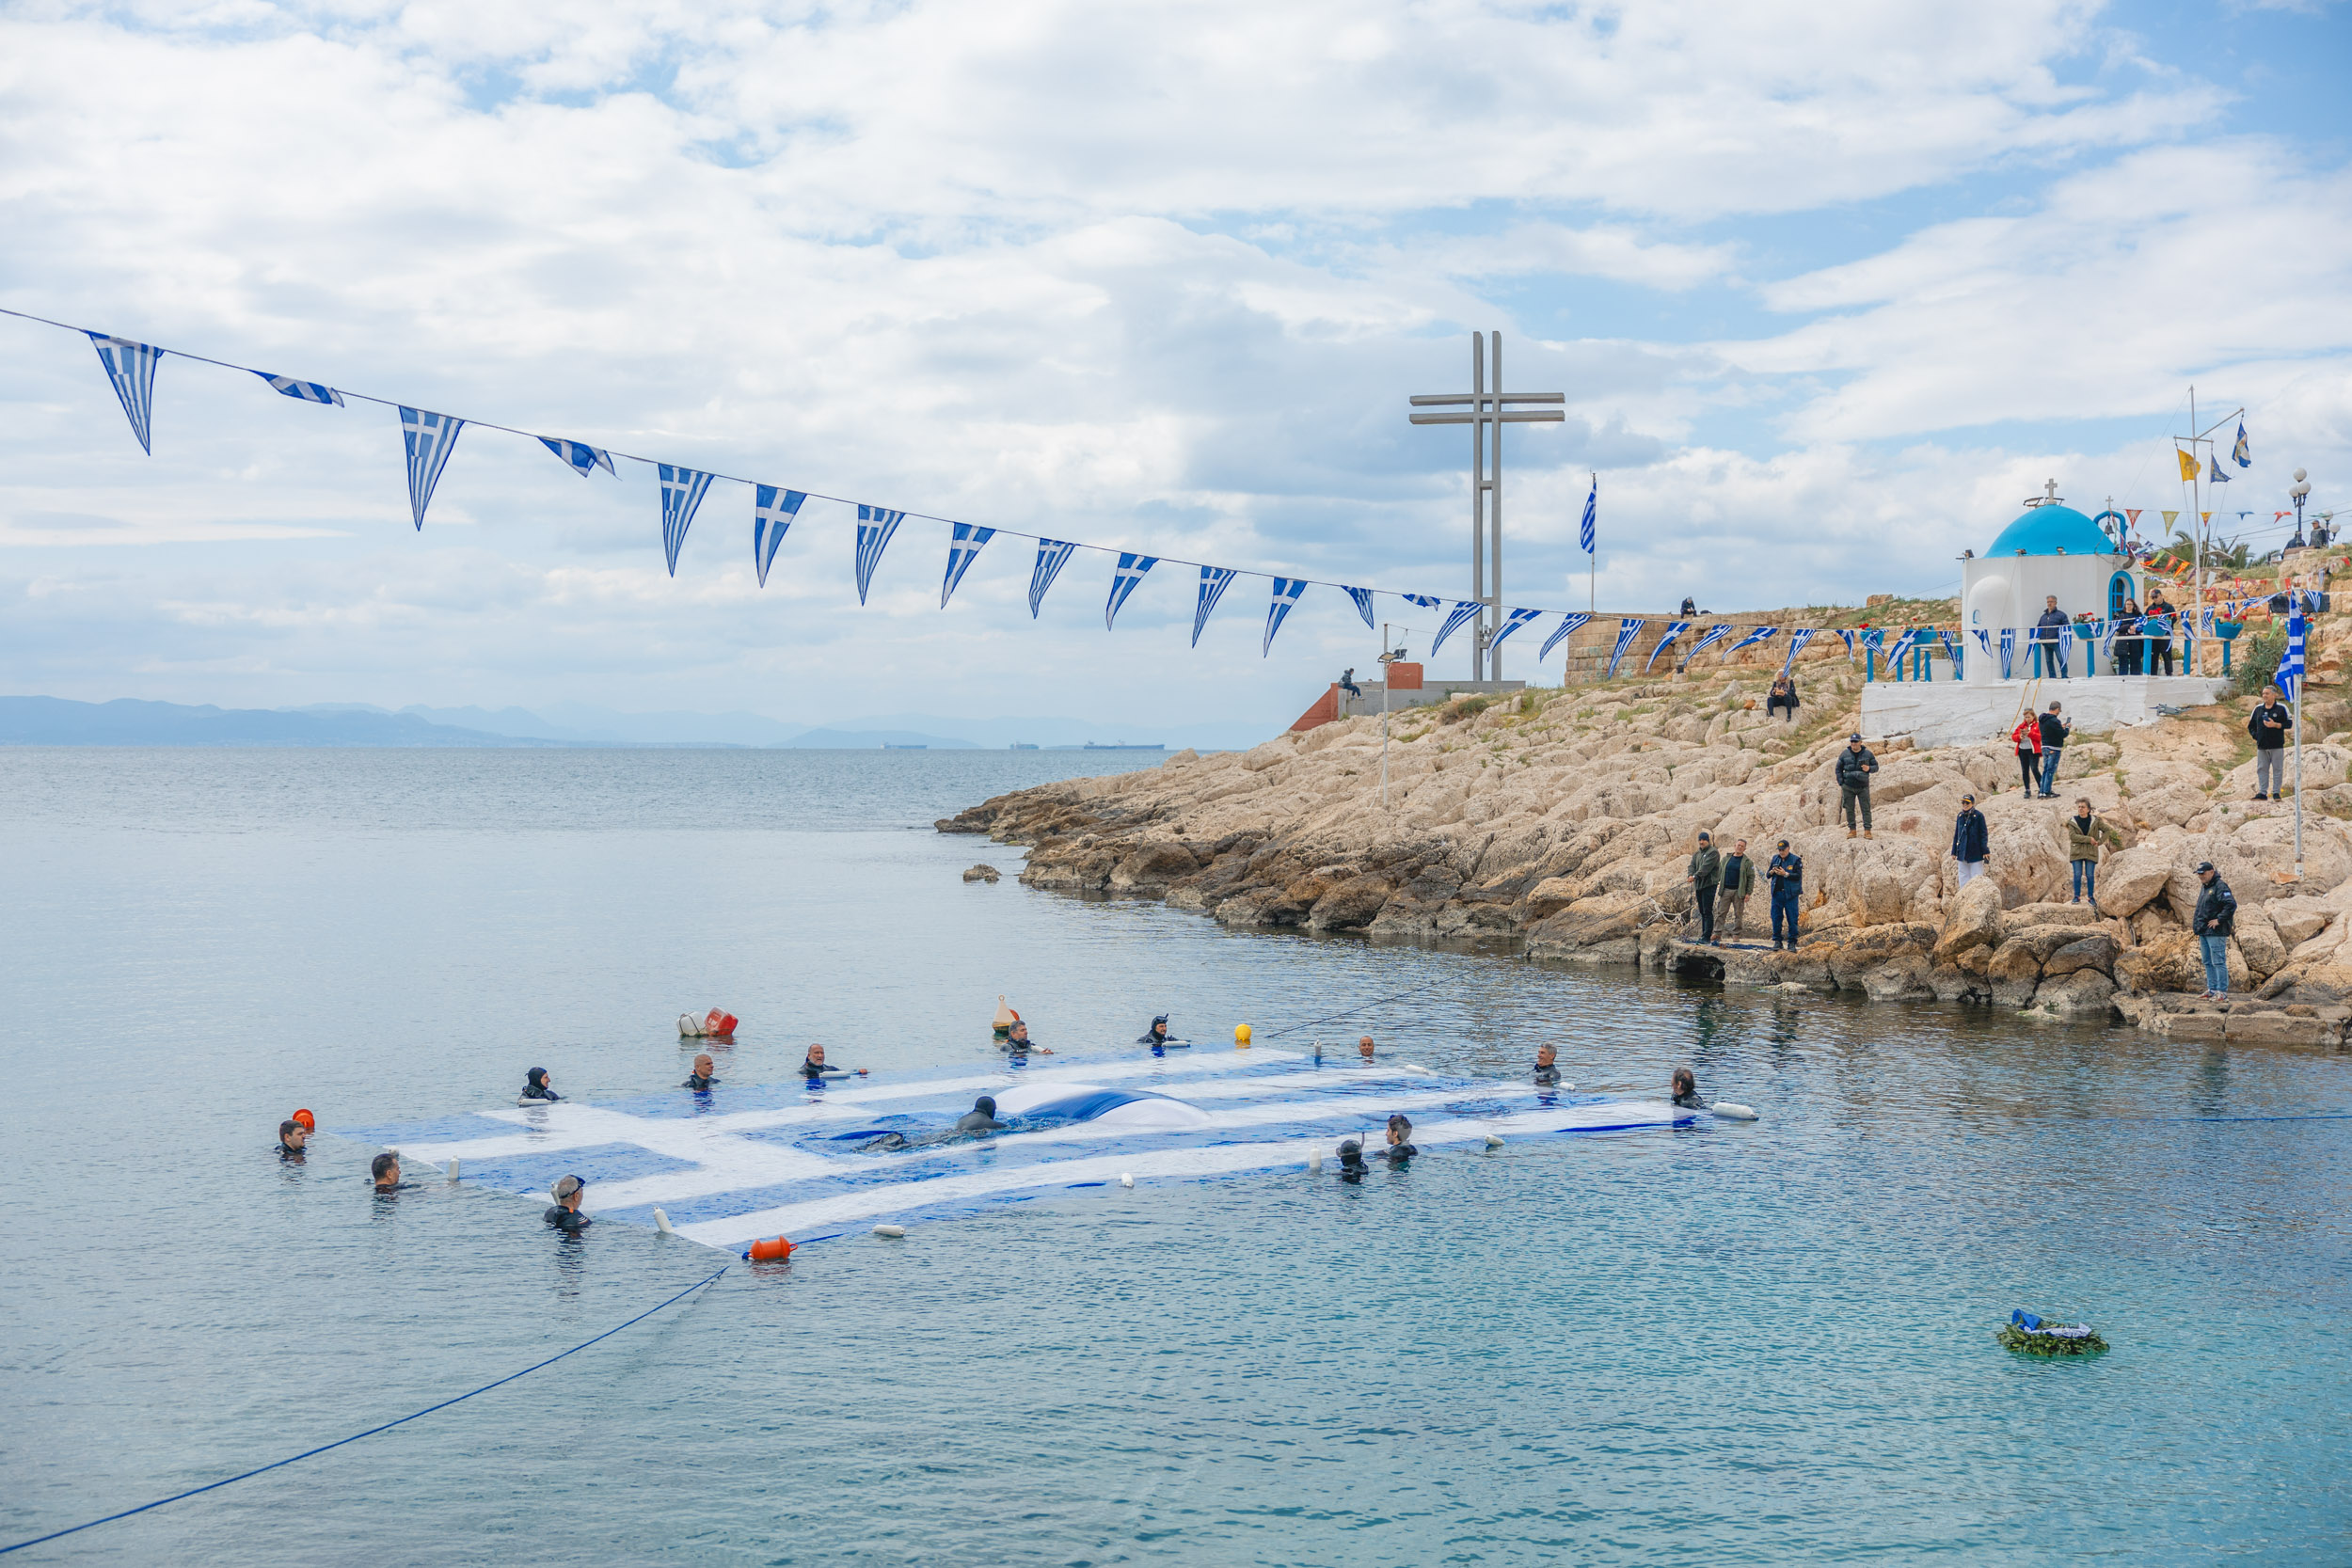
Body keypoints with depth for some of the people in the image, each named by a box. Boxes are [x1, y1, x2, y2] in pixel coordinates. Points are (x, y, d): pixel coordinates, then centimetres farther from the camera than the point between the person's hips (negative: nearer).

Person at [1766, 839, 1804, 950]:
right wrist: (1771, 872, -7)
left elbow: (1798, 876, -8)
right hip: (1777, 893, 4)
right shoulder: (1775, 858, 13)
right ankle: (1777, 941, 12)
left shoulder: (1796, 860, 0)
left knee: (1792, 919, -2)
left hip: (1790, 894, -4)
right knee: (1776, 918, 3)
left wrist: (1785, 874, -18)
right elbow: (1767, 875, 15)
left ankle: (1792, 943, 5)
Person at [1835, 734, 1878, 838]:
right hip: (1848, 787, 1)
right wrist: (1841, 783, 0)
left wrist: (1869, 768, -14)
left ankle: (1867, 831, -1)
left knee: (1866, 809, -4)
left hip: (1863, 787, -1)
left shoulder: (1867, 754, 3)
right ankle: (1852, 830, 10)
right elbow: (1838, 769, 9)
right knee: (1849, 809, 2)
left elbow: (1876, 767, 9)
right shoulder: (1844, 754, 4)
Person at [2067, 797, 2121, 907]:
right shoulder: (2072, 822, -1)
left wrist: (2099, 842, -6)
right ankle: (2077, 897, 3)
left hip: (2090, 852, 0)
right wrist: (2088, 839, -17)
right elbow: (2072, 836, -12)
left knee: (2090, 875, 0)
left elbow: (2108, 830, 5)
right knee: (2077, 875, -3)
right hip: (2077, 852, 0)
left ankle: (2091, 897, 8)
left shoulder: (2095, 821, 1)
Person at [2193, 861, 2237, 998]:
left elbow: (2231, 904, -24)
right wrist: (2198, 925, 18)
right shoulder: (2204, 887, 18)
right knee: (2208, 962, 14)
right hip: (2204, 932, 10)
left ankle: (2222, 991, -6)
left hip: (2215, 932, -10)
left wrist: (2219, 920, -20)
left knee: (2218, 962, -8)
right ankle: (2212, 989, 21)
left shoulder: (2220, 886, -13)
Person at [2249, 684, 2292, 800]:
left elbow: (2289, 724, -3)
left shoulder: (2281, 708, 1)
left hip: (2277, 746, -4)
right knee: (2262, 769, 4)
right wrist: (2255, 735, 5)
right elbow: (2251, 725, 20)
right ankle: (2262, 792, 8)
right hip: (2262, 745, 4)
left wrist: (2275, 725, -16)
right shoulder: (2258, 708, 13)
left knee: (2277, 769, 0)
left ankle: (2276, 792, 5)